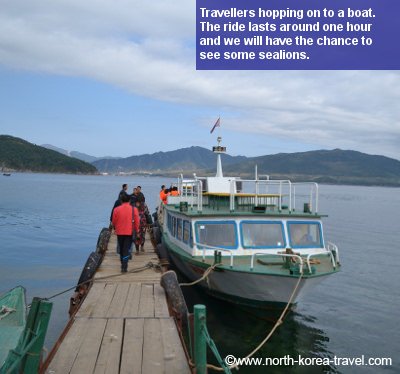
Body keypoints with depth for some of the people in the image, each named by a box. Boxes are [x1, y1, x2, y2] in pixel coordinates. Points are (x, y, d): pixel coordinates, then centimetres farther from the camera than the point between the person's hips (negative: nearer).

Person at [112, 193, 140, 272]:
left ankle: (123, 264, 33)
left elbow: (113, 222, 3)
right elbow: (137, 222, -3)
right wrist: (136, 231, 12)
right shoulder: (134, 209, -7)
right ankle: (124, 267, -10)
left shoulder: (116, 209, -6)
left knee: (121, 249, 18)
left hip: (119, 232, 1)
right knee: (126, 249, 0)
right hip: (129, 232, -1)